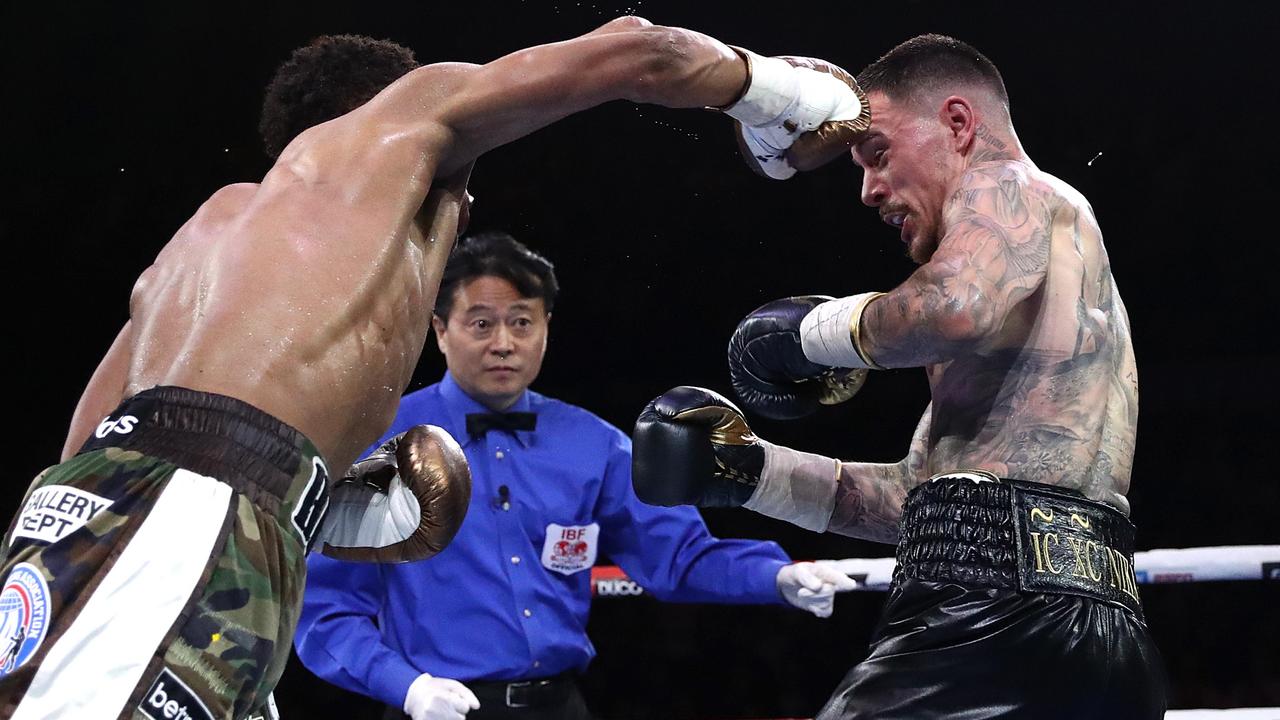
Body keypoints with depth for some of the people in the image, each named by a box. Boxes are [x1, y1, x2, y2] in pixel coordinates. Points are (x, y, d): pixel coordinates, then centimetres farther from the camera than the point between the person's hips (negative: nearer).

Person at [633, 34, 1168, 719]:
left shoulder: (1005, 186, 4)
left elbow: (955, 308, -23)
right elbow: (918, 493, 32)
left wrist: (815, 331, -5)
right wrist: (755, 471, 25)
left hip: (1002, 610, -10)